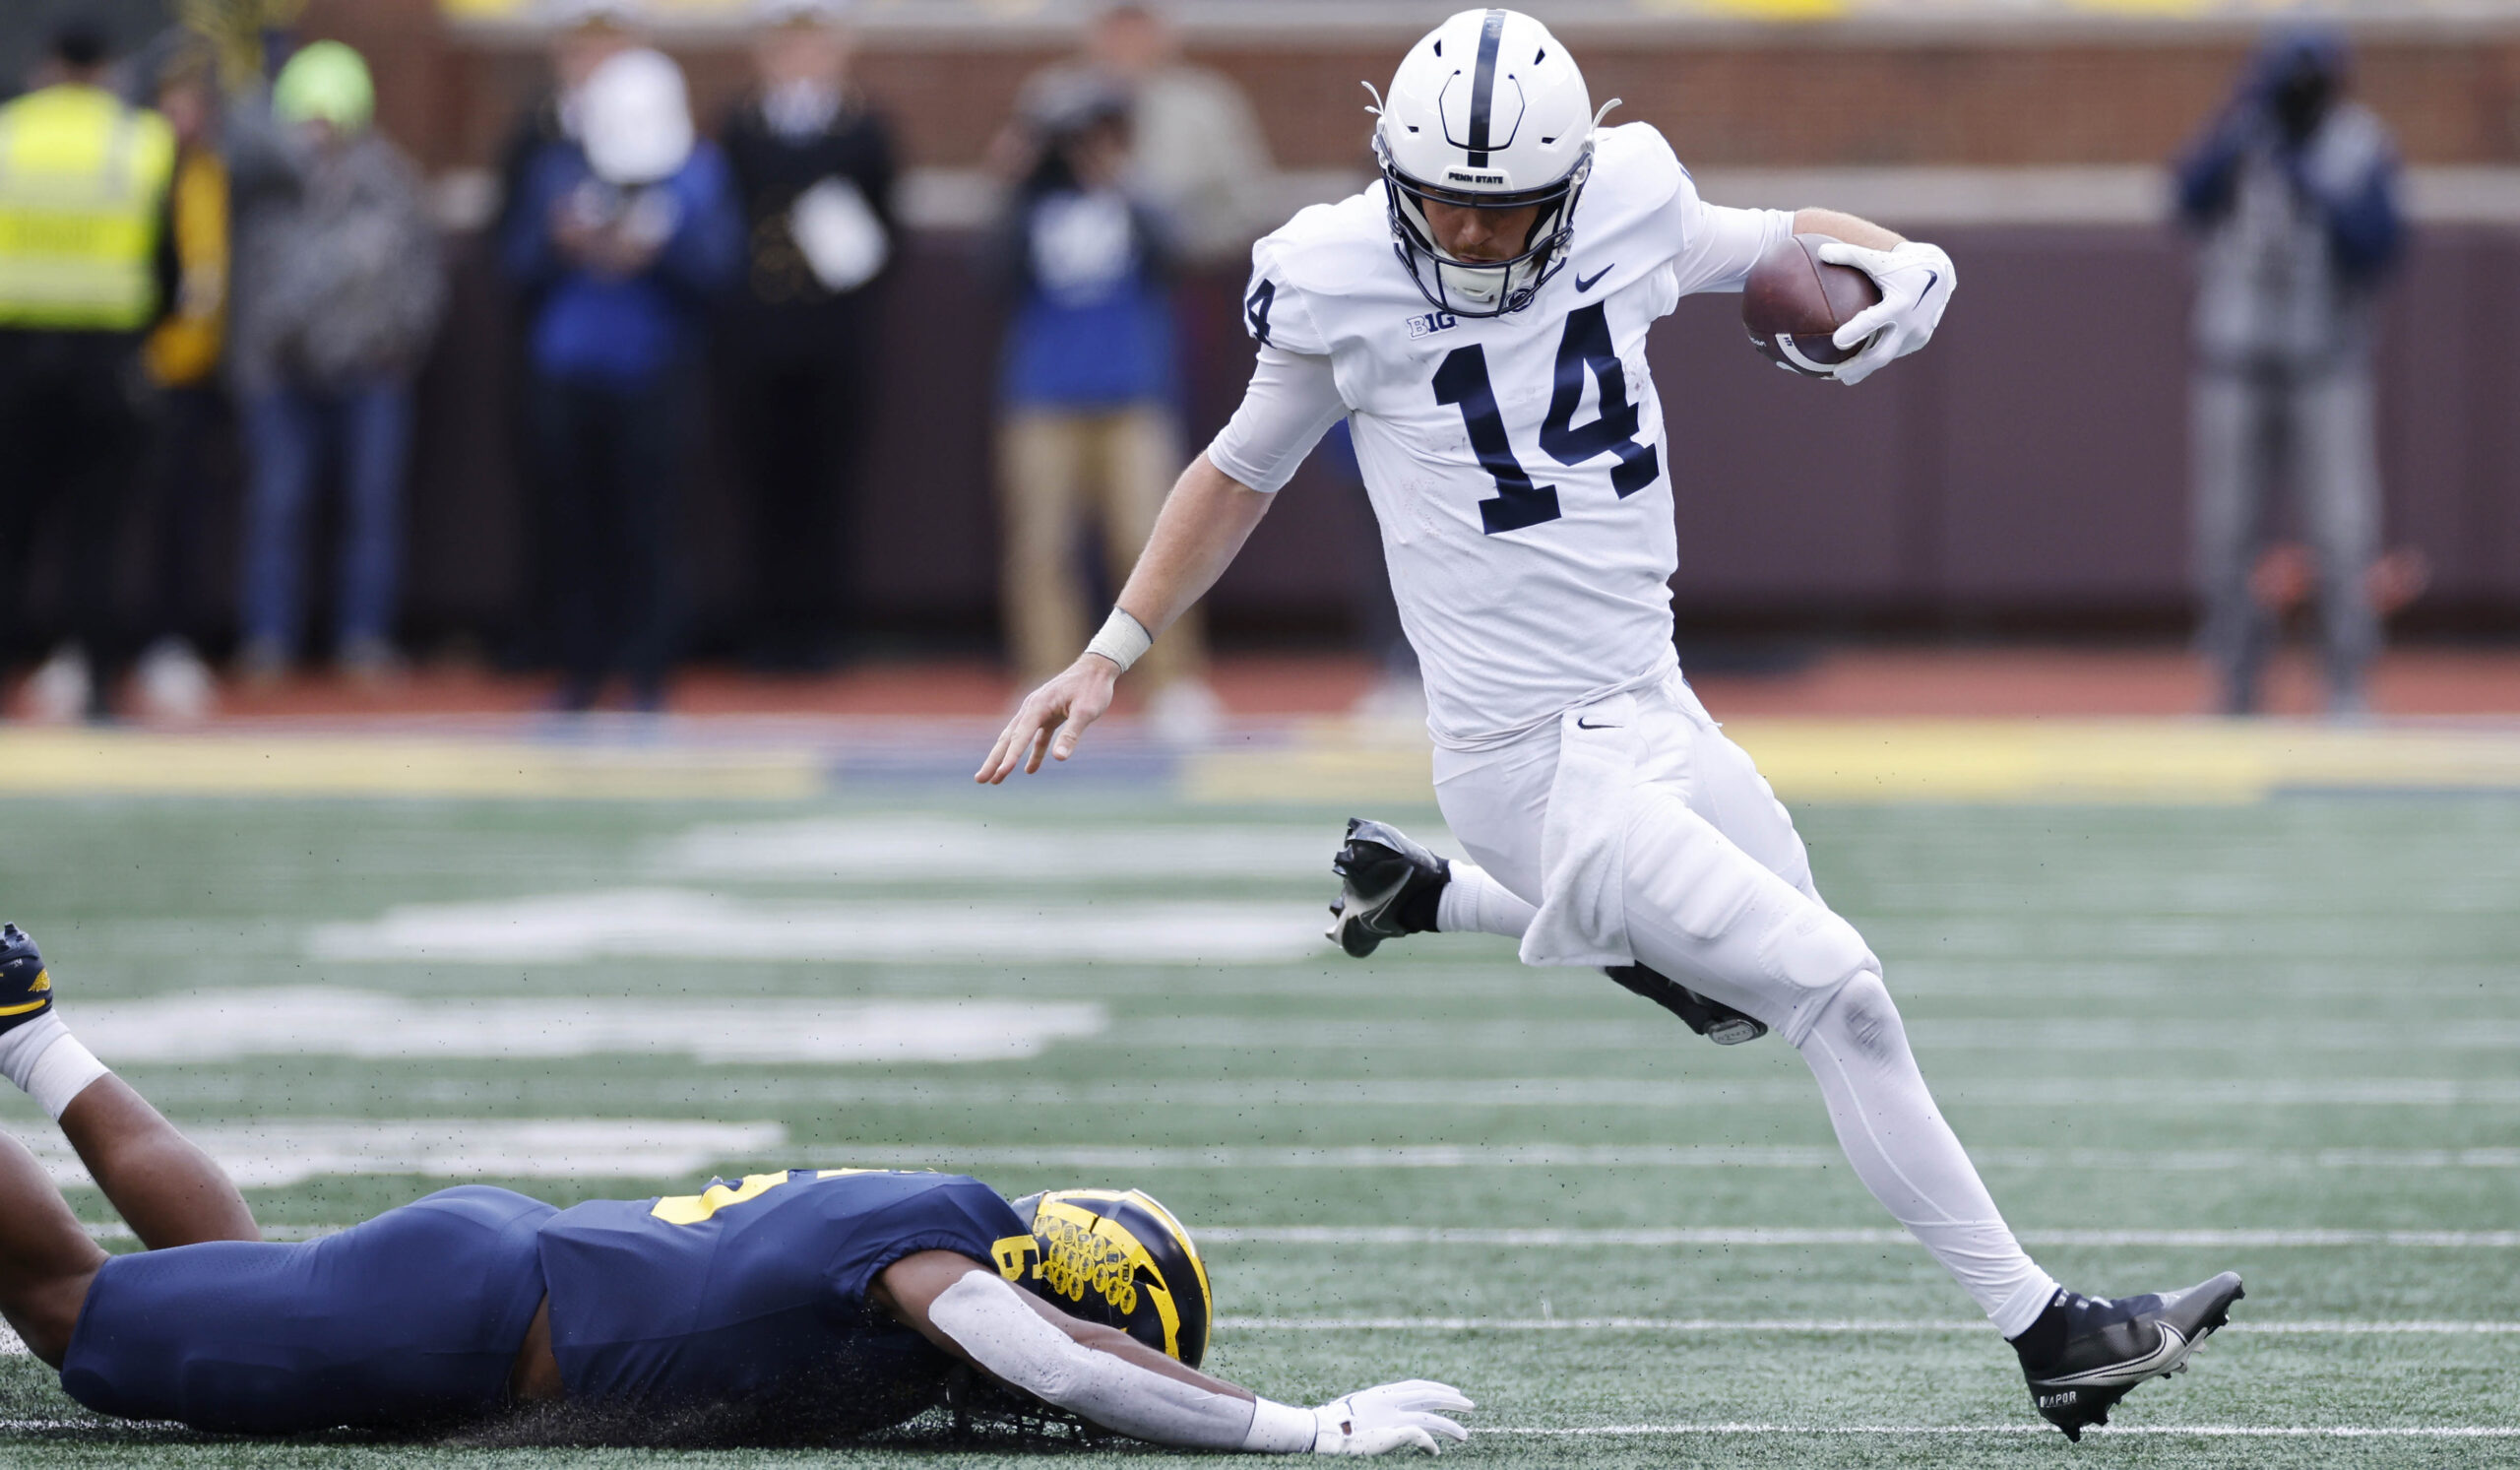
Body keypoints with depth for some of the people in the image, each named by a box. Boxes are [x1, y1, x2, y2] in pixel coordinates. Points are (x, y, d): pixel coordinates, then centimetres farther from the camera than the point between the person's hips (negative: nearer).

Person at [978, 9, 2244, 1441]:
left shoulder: (1628, 207, -2)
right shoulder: (1343, 282, -10)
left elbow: (1772, 243, 17)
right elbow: (1243, 473, 7)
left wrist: (1901, 264, -5)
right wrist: (1109, 657, 7)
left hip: (1657, 714, 6)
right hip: (1541, 768, -6)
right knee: (1837, 990, -12)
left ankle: (1440, 897, 37)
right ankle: (2045, 1329, -4)